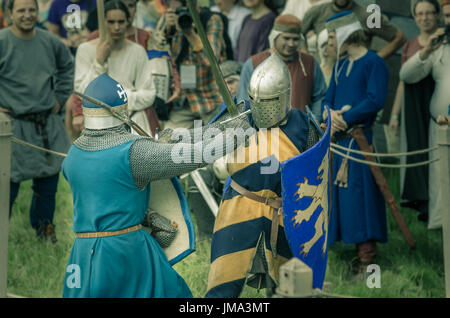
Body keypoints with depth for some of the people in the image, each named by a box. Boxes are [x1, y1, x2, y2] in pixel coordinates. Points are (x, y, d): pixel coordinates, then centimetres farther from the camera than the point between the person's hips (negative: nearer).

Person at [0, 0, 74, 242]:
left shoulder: (50, 42, 5)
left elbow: (67, 66, 23)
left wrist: (60, 97, 16)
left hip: (49, 125, 5)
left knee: (49, 177, 11)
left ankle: (44, 226, 28)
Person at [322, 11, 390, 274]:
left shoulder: (374, 63, -6)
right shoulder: (340, 67, 19)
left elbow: (376, 100, -16)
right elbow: (328, 99, 16)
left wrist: (345, 119, -15)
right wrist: (331, 115, -7)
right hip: (339, 138, 8)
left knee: (360, 191, -10)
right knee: (342, 192, 6)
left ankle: (367, 260, -7)